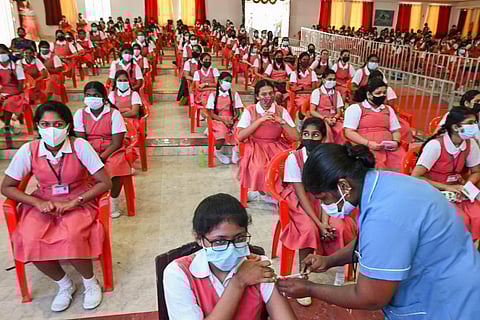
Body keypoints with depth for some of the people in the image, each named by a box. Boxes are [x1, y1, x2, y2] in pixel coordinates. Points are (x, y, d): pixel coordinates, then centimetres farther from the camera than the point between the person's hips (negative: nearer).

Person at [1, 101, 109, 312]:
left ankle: (90, 282, 1)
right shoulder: (28, 151, -10)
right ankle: (64, 284, 5)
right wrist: (39, 203, -14)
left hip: (80, 201, -3)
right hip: (43, 203, 3)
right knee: (30, 242, -23)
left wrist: (73, 202, -22)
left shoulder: (80, 146, -17)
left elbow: (105, 183, -15)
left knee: (71, 238, -31)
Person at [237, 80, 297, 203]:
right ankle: (262, 191, 1)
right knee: (260, 168, -31)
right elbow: (240, 136, -14)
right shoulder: (250, 111, -2)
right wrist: (260, 120, -17)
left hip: (277, 148, 2)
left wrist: (281, 121, -15)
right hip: (256, 148, -2)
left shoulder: (281, 111, 2)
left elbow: (295, 137, -1)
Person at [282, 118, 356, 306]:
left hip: (322, 201, 3)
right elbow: (302, 194, -18)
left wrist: (325, 220, -25)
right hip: (299, 202, -3)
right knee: (310, 230, -31)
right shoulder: (293, 158, -16)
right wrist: (319, 223, -23)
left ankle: (340, 278, -3)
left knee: (339, 228, -22)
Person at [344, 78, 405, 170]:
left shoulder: (389, 109, 24)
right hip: (366, 147, -5)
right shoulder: (355, 108, 6)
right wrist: (368, 143, -15)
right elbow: (349, 133, -3)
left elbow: (396, 130, 23)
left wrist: (396, 141, 0)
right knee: (377, 166, -33)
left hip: (390, 148, 5)